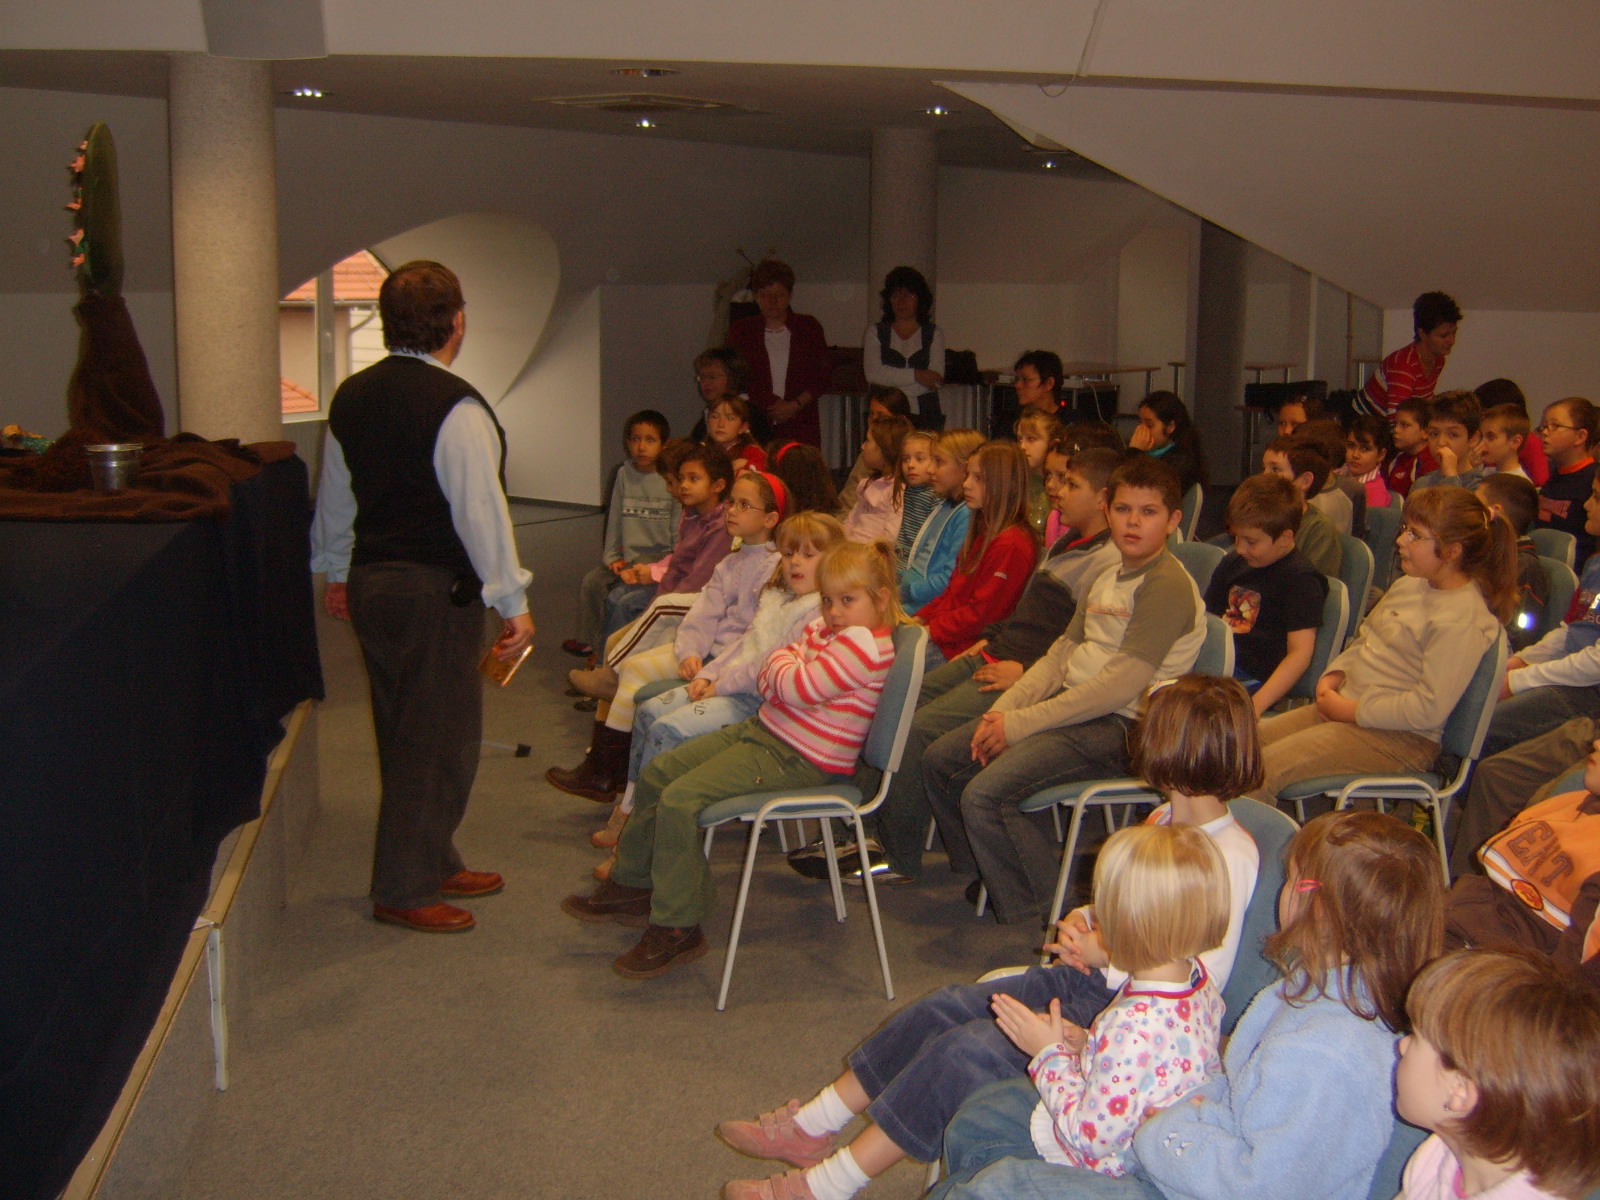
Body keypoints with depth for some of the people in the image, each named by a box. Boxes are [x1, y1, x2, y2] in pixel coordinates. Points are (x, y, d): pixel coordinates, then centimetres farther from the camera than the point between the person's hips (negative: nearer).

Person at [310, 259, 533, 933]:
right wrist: (514, 603, -14)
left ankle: (433, 864, 32)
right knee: (439, 738, 3)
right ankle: (404, 890, 10)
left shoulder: (351, 396, 7)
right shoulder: (455, 406, -17)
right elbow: (480, 509, -19)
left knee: (405, 736, 18)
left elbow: (334, 496, 17)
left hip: (369, 581, 9)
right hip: (436, 590, -8)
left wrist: (336, 573, 29)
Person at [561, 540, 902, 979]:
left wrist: (782, 660, -5)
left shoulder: (865, 646, -19)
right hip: (763, 728, 11)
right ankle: (631, 885, 29)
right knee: (656, 776, 13)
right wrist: (783, 666, -11)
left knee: (679, 800, -21)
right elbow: (768, 681, 12)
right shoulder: (824, 629, 12)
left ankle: (676, 929, -12)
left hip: (797, 759, -11)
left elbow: (797, 688, -26)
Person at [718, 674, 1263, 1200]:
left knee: (968, 1050, -20)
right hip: (1089, 979, 9)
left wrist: (1109, 957, -19)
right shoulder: (1163, 820, 9)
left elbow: (1204, 980, -21)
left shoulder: (1231, 856, -19)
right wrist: (1081, 921, -1)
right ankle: (812, 1126, 10)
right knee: (943, 1010, -1)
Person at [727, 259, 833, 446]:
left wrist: (795, 405, -6)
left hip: (801, 426, 0)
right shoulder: (740, 330, 10)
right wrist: (772, 405, -5)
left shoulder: (808, 327, 11)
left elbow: (825, 373, 7)